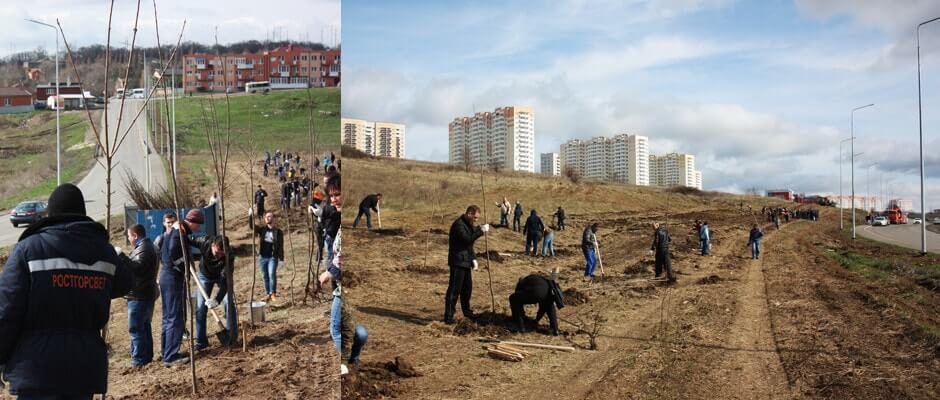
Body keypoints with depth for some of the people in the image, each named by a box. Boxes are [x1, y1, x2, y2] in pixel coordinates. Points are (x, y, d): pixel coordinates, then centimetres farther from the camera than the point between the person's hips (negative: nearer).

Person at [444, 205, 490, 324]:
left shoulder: (468, 224, 14)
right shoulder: (458, 224, -18)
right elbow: (467, 239, -29)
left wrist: (473, 258, 12)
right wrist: (481, 231, -29)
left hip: (465, 261, 10)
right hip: (458, 261, -10)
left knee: (467, 287, 18)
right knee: (454, 289, -8)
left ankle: (466, 311, 31)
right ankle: (448, 316, -5)